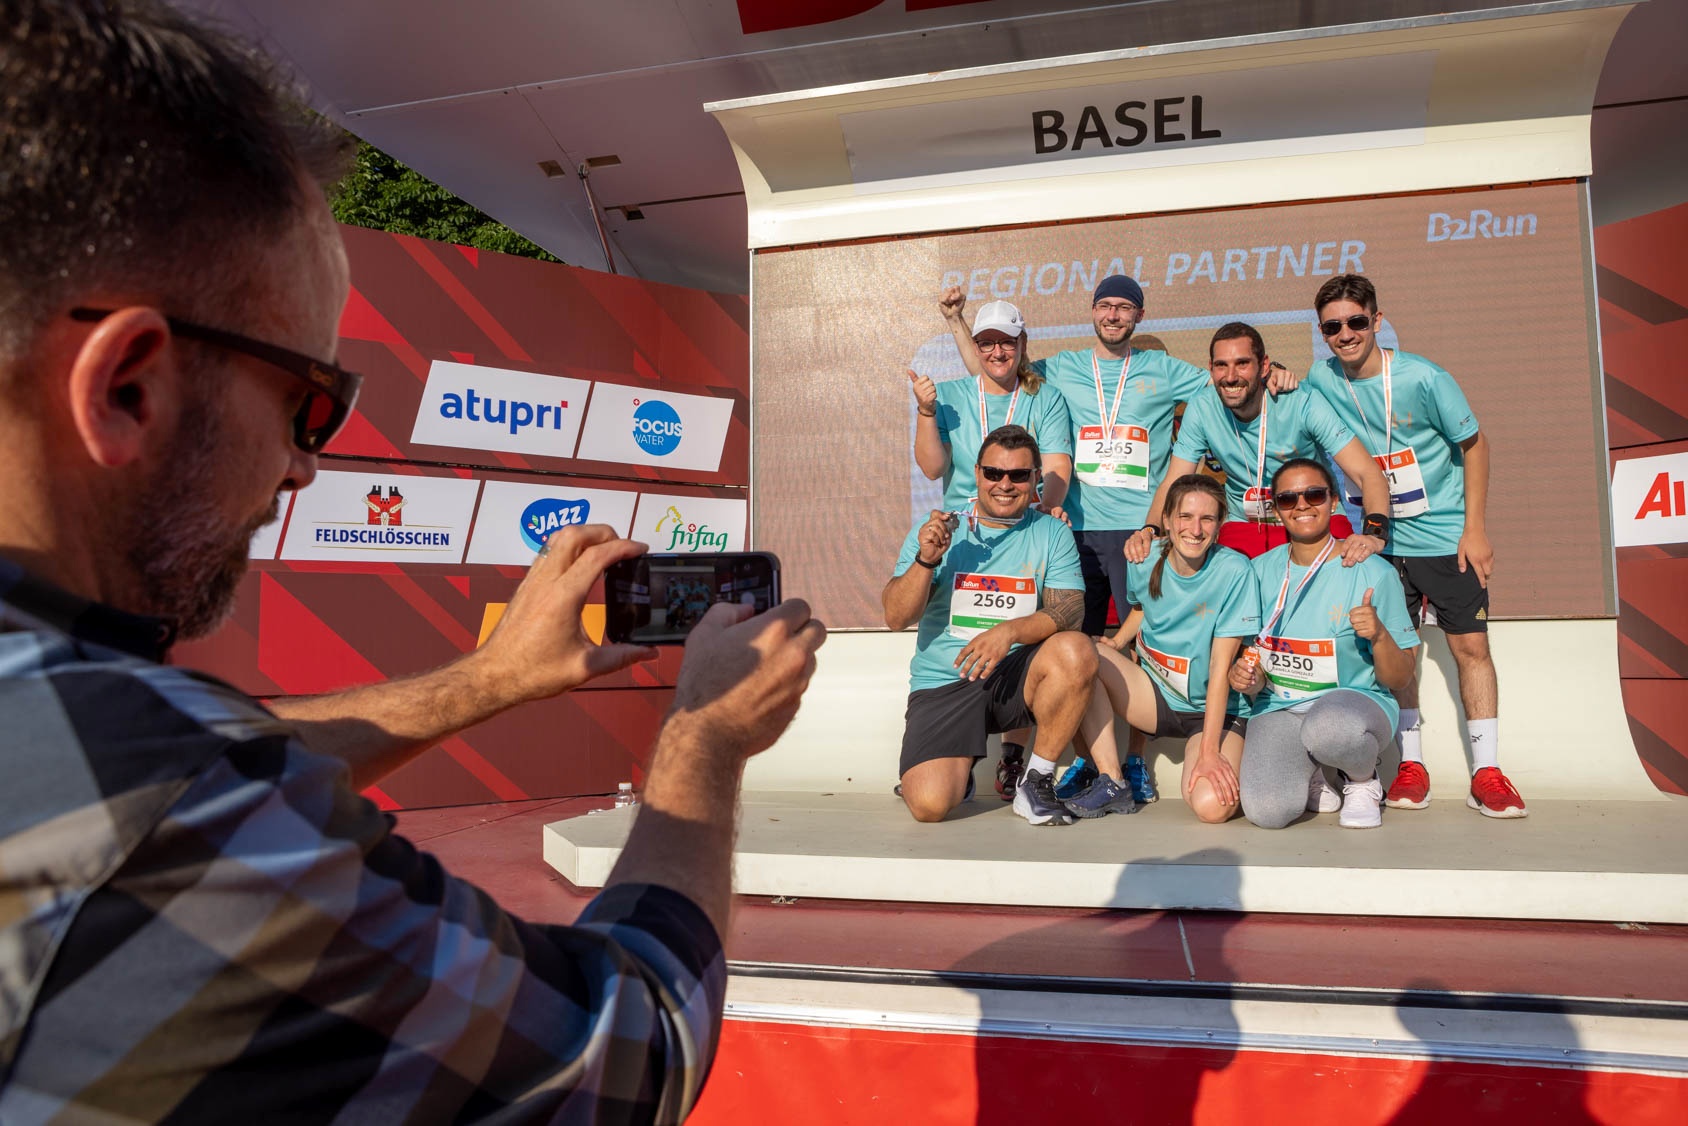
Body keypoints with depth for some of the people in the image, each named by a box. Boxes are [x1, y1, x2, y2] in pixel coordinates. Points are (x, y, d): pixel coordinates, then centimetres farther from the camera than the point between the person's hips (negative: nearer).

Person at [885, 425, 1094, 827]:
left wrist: (1010, 631, -27)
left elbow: (1070, 612, -9)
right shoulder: (935, 530, 3)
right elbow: (896, 619, -3)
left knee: (1076, 651, -31)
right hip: (943, 683, -1)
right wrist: (926, 560, -19)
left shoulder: (1051, 534, 5)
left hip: (1014, 675, 1)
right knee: (928, 804, -23)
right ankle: (957, 766, 16)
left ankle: (1037, 780, -10)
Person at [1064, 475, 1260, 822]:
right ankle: (1111, 783, -15)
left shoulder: (1234, 572, -18)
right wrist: (1115, 643, 0)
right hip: (1155, 696, 4)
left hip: (1215, 711, -4)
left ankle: (1226, 767, 8)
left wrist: (1209, 751, -23)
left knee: (1213, 806, -31)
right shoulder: (1144, 563, -6)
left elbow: (1221, 667, -19)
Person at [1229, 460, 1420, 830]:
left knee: (1326, 728, -40)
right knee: (1266, 811, -25)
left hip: (1356, 700, -2)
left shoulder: (1374, 573, -5)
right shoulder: (1260, 571, 5)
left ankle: (1363, 779, -2)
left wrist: (1379, 635, -21)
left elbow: (1399, 678, -2)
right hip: (1279, 707, 2)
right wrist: (1248, 678, -10)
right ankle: (1306, 775, 13)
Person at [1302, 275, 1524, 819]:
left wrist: (1475, 529, -8)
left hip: (1447, 537, -2)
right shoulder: (1322, 380, -5)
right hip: (1382, 542, 2)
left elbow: (1473, 444, -4)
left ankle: (1486, 770, 8)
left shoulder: (1422, 378, -13)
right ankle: (1411, 763, 14)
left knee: (1471, 646, 0)